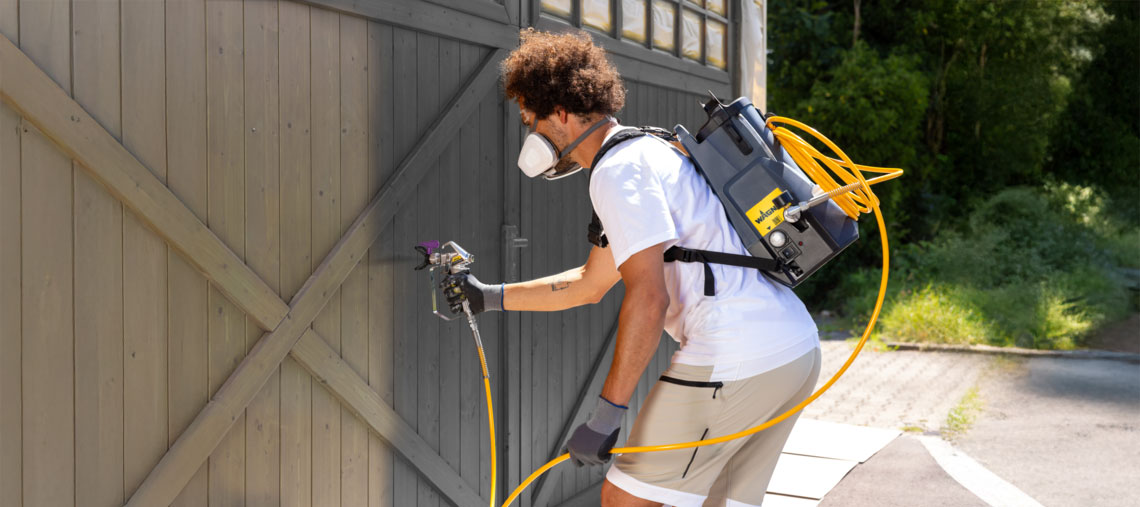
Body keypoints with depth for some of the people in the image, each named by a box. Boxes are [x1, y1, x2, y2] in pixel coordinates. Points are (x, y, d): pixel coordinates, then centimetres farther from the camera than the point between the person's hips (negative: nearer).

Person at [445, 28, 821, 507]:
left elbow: (649, 297, -20)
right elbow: (588, 284, 30)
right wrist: (489, 296, 33)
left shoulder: (618, 170, -9)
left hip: (735, 361, -10)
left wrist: (605, 415, -16)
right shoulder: (648, 152, 23)